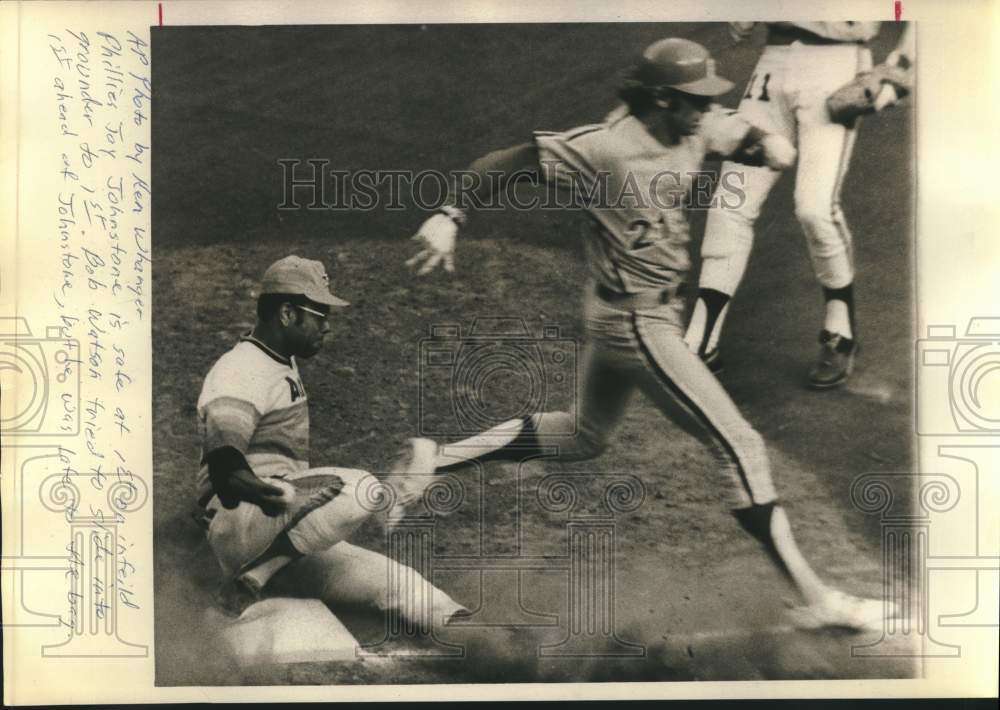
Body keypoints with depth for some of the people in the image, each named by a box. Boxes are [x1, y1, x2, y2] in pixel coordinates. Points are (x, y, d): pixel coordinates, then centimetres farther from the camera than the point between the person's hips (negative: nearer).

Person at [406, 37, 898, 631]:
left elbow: (743, 135, 15)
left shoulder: (696, 129, 2)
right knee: (740, 446, -9)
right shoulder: (605, 147, -22)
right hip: (636, 322, -10)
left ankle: (441, 455, 30)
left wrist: (771, 144, -9)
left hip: (658, 309, 10)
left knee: (586, 436, 24)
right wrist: (451, 217, -28)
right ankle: (815, 598, 0)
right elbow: (506, 163, -19)